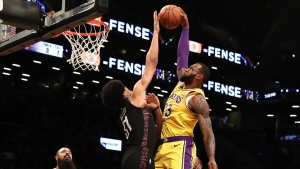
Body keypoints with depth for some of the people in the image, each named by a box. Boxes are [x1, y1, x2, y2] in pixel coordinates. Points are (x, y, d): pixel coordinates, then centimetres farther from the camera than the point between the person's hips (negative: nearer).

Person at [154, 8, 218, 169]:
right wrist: (185, 28, 23)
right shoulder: (181, 85, 17)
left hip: (179, 147, -9)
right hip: (164, 147, 9)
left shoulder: (197, 99, -6)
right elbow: (182, 55, 25)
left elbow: (208, 133, -12)